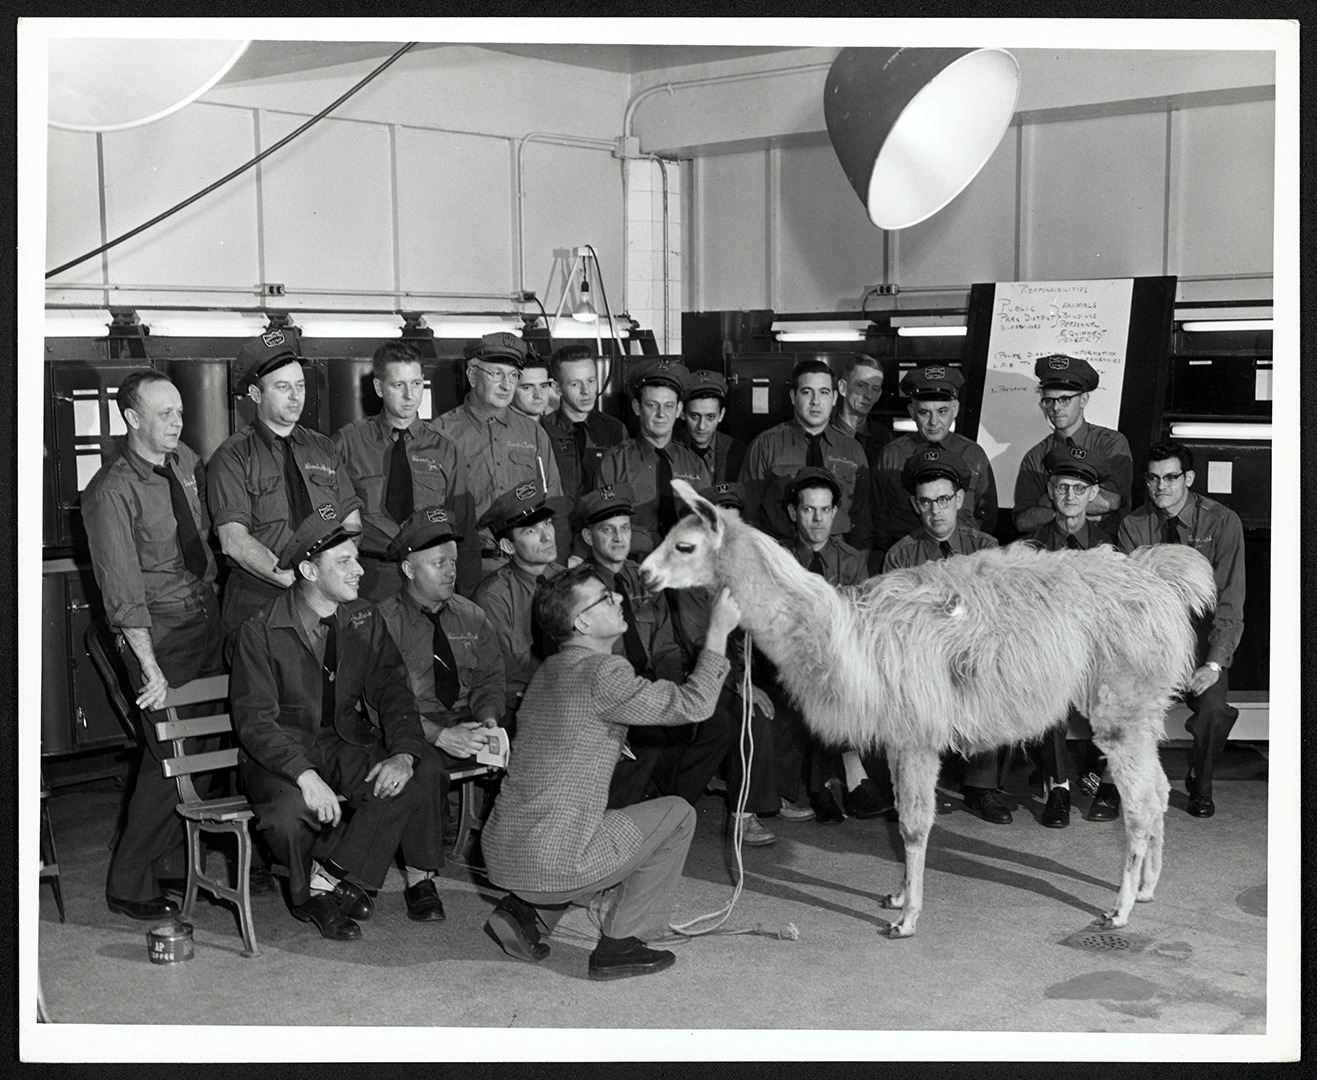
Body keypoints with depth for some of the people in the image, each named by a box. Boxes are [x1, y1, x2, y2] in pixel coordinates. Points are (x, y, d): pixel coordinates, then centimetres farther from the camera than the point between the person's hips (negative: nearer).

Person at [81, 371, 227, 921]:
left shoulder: (186, 462, 5)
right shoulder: (112, 491, -16)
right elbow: (122, 590, -19)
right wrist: (151, 667, -22)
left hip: (207, 613, 7)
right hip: (158, 629, -7)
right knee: (170, 755, -6)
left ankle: (172, 860, 27)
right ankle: (129, 885, 9)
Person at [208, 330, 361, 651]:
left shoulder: (323, 449, 16)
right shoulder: (232, 457, 1)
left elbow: (352, 525, 11)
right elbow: (234, 542, -9)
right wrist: (294, 579, -19)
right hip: (257, 604, -3)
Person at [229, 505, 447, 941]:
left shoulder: (364, 619, 3)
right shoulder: (261, 632, -12)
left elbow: (392, 691, 0)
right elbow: (255, 721, -16)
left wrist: (402, 754, -21)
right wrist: (306, 775, -31)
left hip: (347, 743, 4)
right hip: (283, 752, -4)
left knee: (423, 768, -23)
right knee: (290, 811, -36)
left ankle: (329, 880, -19)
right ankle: (314, 891, -2)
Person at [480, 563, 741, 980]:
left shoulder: (550, 670, 14)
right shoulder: (601, 672, -15)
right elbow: (692, 705, -12)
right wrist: (719, 630, -6)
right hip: (553, 864, -9)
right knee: (677, 814, 6)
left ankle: (521, 910, 17)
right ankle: (620, 944, 7)